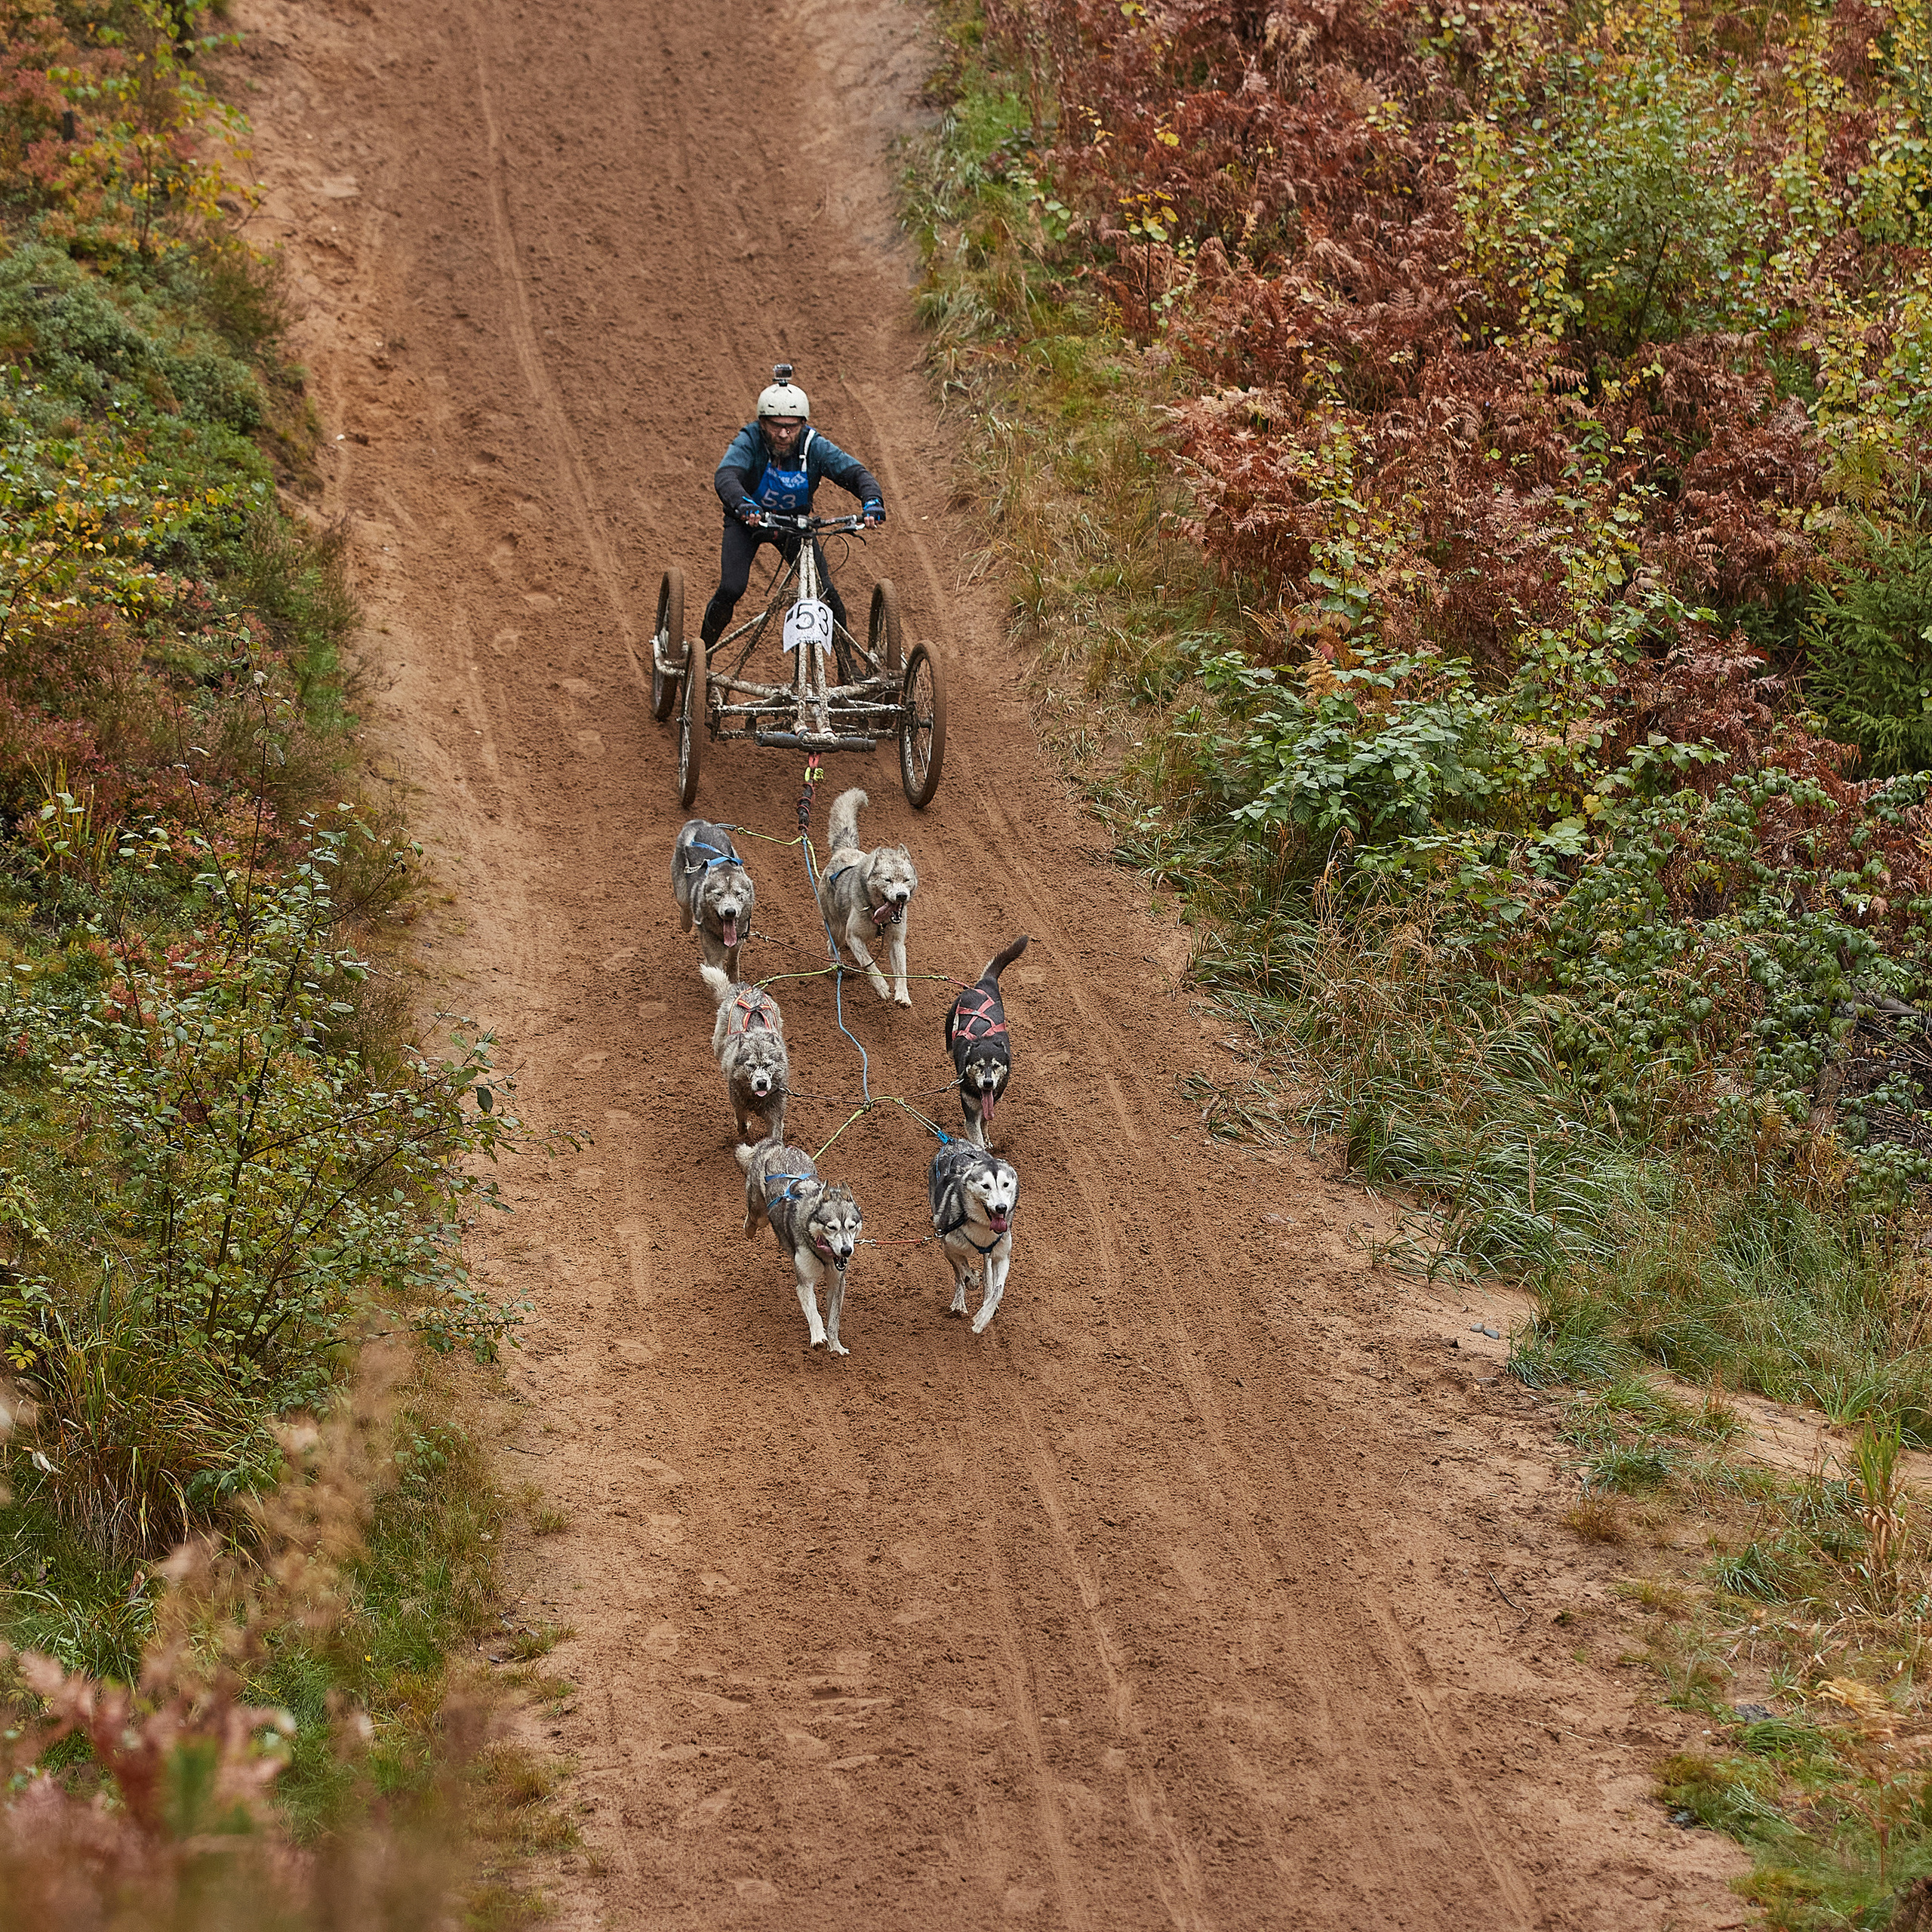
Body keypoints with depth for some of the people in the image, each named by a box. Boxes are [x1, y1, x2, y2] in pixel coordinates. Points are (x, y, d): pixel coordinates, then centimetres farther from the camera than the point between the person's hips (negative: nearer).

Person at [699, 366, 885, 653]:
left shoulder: (815, 446, -25)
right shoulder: (749, 441, -30)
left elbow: (856, 473, -31)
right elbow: (726, 476, -46)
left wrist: (873, 504, -53)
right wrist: (743, 505, -68)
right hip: (749, 520, -2)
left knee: (826, 593, -10)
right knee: (732, 588, -21)